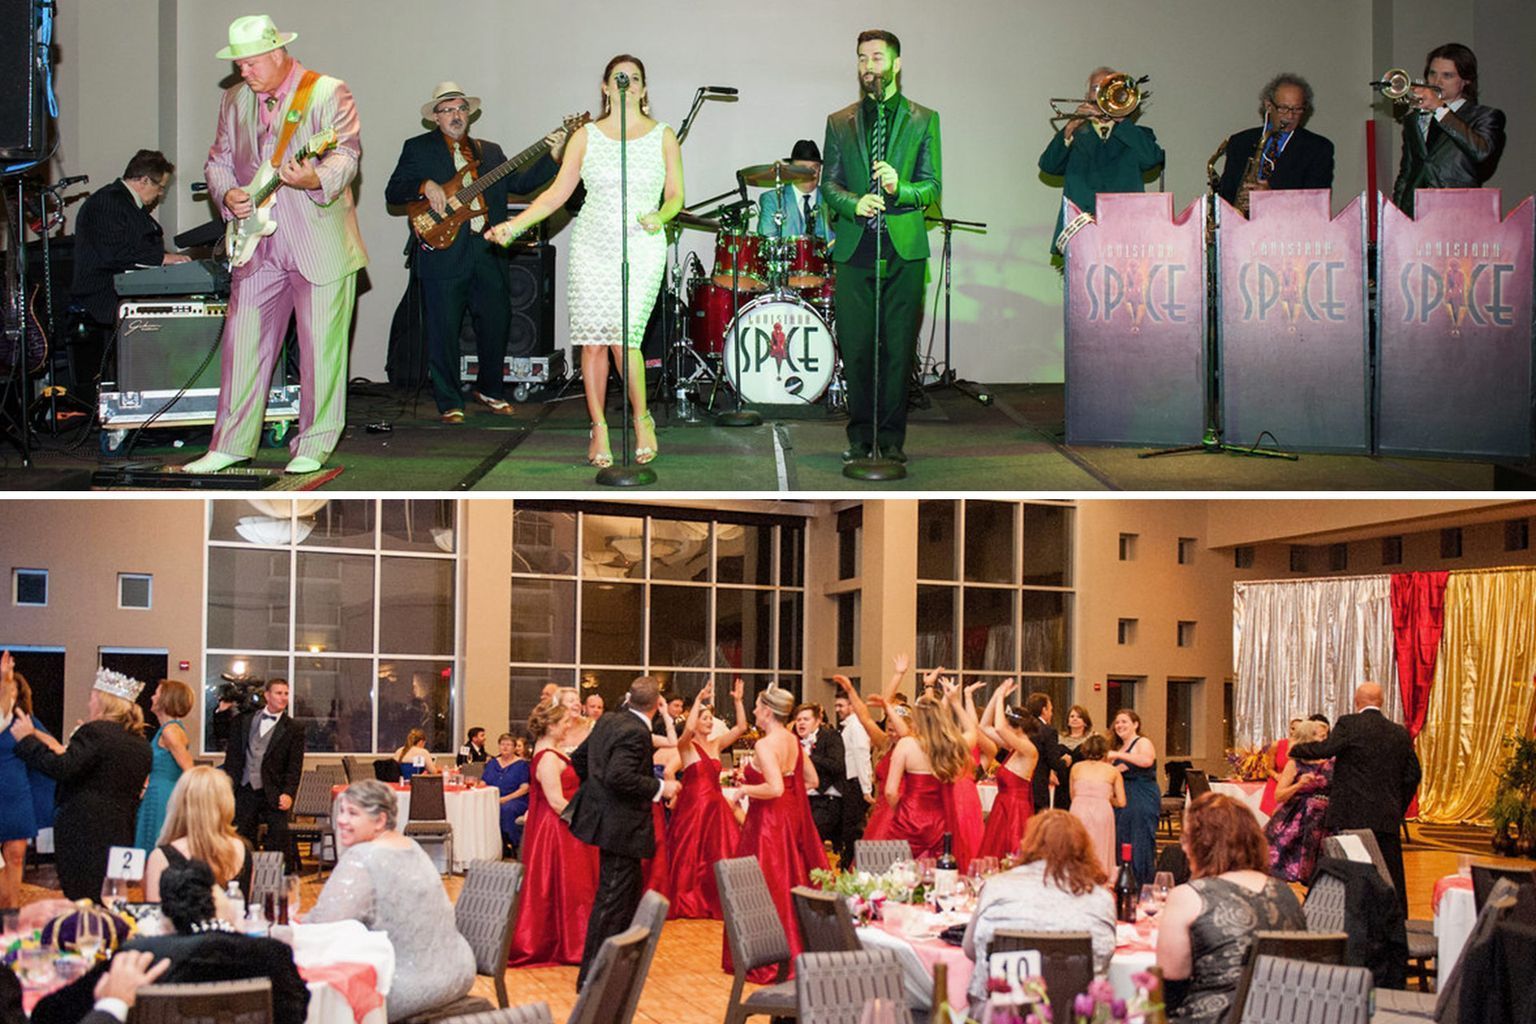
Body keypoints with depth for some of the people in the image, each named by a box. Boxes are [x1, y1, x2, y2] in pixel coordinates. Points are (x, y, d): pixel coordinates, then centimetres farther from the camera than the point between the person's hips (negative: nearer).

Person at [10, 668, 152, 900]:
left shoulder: (95, 732, -11)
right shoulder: (141, 743, 14)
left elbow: (60, 769, -21)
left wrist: (27, 739, -9)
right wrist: (64, 753, 21)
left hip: (84, 836, -8)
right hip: (121, 835, 8)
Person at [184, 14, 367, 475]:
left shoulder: (328, 93, -4)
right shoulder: (234, 100, 14)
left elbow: (346, 156, -15)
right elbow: (218, 161, 20)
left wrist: (315, 179, -36)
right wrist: (227, 194, -2)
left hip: (320, 248, -5)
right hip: (256, 248, 5)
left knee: (320, 348, -2)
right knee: (243, 345, 5)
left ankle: (313, 446, 9)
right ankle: (231, 443, 14)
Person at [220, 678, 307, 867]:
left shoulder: (294, 728, 2)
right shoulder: (244, 722, 10)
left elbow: (295, 765, -2)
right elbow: (232, 757, 8)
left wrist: (288, 793, -14)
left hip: (273, 794, -2)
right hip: (245, 792, 3)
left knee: (277, 845, -4)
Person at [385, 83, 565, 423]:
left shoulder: (489, 151, 19)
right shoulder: (417, 149, 8)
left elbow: (518, 183, 8)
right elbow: (393, 193, 2)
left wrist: (552, 157, -2)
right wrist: (425, 186, -15)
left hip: (488, 253, 4)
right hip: (443, 252, -4)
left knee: (497, 322, 6)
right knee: (443, 331, -2)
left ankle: (488, 389, 27)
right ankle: (449, 403, 9)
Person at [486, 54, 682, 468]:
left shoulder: (663, 137, 6)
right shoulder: (586, 136, 8)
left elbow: (675, 196, 7)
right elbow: (557, 193, 7)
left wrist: (660, 217, -16)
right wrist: (513, 225, -3)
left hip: (642, 248, -2)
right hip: (592, 246, 2)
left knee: (623, 336, -15)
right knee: (593, 340, -2)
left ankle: (642, 419, 5)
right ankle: (598, 429, 9)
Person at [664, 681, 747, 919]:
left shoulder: (716, 744, 9)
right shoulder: (686, 746, -6)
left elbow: (741, 728, 3)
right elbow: (688, 728, -28)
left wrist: (738, 701, -6)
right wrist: (698, 700, -25)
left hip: (715, 806, 5)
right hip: (691, 807, -5)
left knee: (717, 856, 3)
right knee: (689, 856, 2)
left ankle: (716, 900, 11)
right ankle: (685, 903, 12)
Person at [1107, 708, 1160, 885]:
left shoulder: (1142, 743, -6)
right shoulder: (1118, 747, 18)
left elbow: (1147, 760, -28)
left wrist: (1119, 755, -26)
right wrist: (1114, 769, 2)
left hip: (1143, 800, -8)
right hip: (1123, 801, 8)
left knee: (1141, 845, -8)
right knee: (1121, 844, 5)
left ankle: (1144, 887, -5)